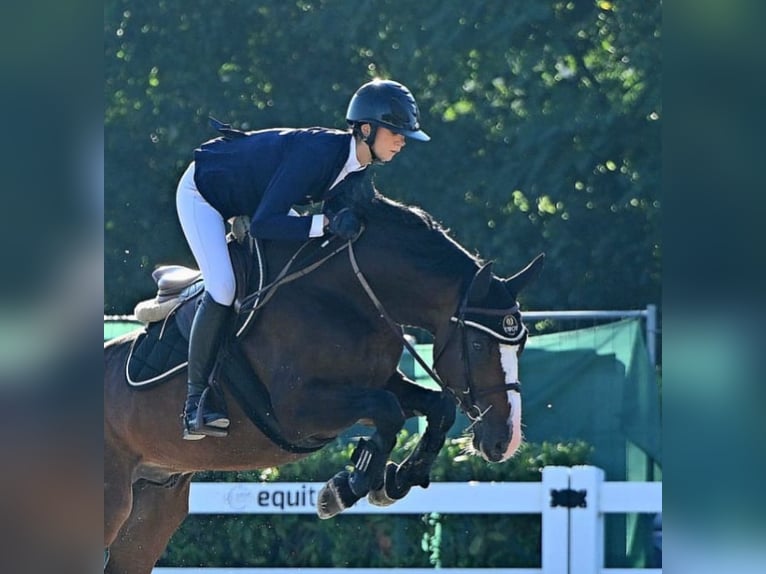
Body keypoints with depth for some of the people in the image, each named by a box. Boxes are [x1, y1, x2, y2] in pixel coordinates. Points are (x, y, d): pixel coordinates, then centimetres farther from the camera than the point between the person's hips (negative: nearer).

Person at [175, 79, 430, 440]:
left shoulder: (358, 163, -12)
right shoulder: (318, 152, -38)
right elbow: (262, 225, -41)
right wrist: (326, 224, -47)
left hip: (254, 196, 9)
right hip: (203, 193, -9)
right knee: (223, 288, -23)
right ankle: (196, 405, -16)